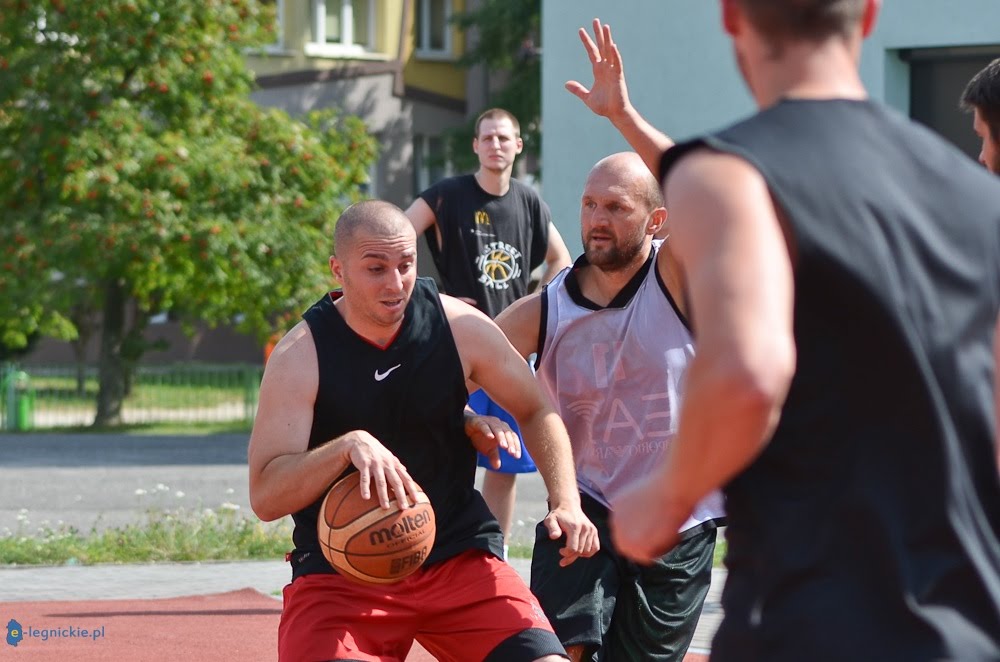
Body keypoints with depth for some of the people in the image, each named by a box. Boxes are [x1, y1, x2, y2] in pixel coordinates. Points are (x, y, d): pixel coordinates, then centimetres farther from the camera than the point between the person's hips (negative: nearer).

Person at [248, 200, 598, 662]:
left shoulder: (459, 326, -5)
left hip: (458, 557, 2)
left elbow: (537, 411, 10)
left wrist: (566, 503, -5)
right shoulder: (300, 356, -12)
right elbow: (265, 497, -16)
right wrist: (348, 446, -32)